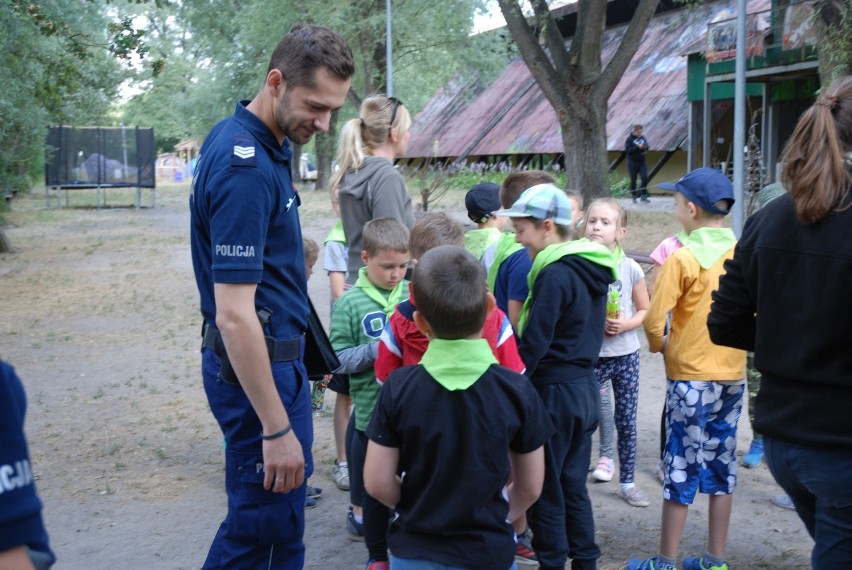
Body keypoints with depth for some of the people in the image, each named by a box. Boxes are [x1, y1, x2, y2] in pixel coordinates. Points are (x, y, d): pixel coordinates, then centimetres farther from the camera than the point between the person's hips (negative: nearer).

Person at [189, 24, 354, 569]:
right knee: (262, 519, 1)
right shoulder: (246, 170, -25)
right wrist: (277, 429, -25)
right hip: (255, 364, -10)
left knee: (287, 504, 19)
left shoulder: (262, 141, 6)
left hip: (279, 353, 10)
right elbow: (233, 315, -27)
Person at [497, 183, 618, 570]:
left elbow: (533, 345, -19)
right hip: (584, 387, 9)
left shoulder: (555, 274, -19)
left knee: (544, 489, 5)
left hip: (554, 392, -9)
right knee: (573, 486, 17)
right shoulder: (590, 270, 8)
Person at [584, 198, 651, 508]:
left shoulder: (631, 268, -5)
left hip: (626, 354, 1)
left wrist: (625, 324, -15)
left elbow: (644, 310, 3)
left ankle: (627, 482, 22)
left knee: (627, 422, 9)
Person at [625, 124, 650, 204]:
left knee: (645, 178, -7)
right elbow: (627, 150, -17)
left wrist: (645, 147, -11)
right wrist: (638, 147, -24)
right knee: (633, 180, 4)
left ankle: (643, 196, 3)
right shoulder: (629, 139, -8)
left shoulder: (642, 137, 5)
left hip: (642, 161, 4)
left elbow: (646, 146, 13)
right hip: (633, 162, -4)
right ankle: (634, 196, 16)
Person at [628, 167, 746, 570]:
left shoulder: (682, 258, -14)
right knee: (721, 465, 13)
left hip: (691, 376, -5)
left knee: (682, 469, 2)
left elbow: (654, 321, -15)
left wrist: (659, 344, 4)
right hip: (733, 375, 5)